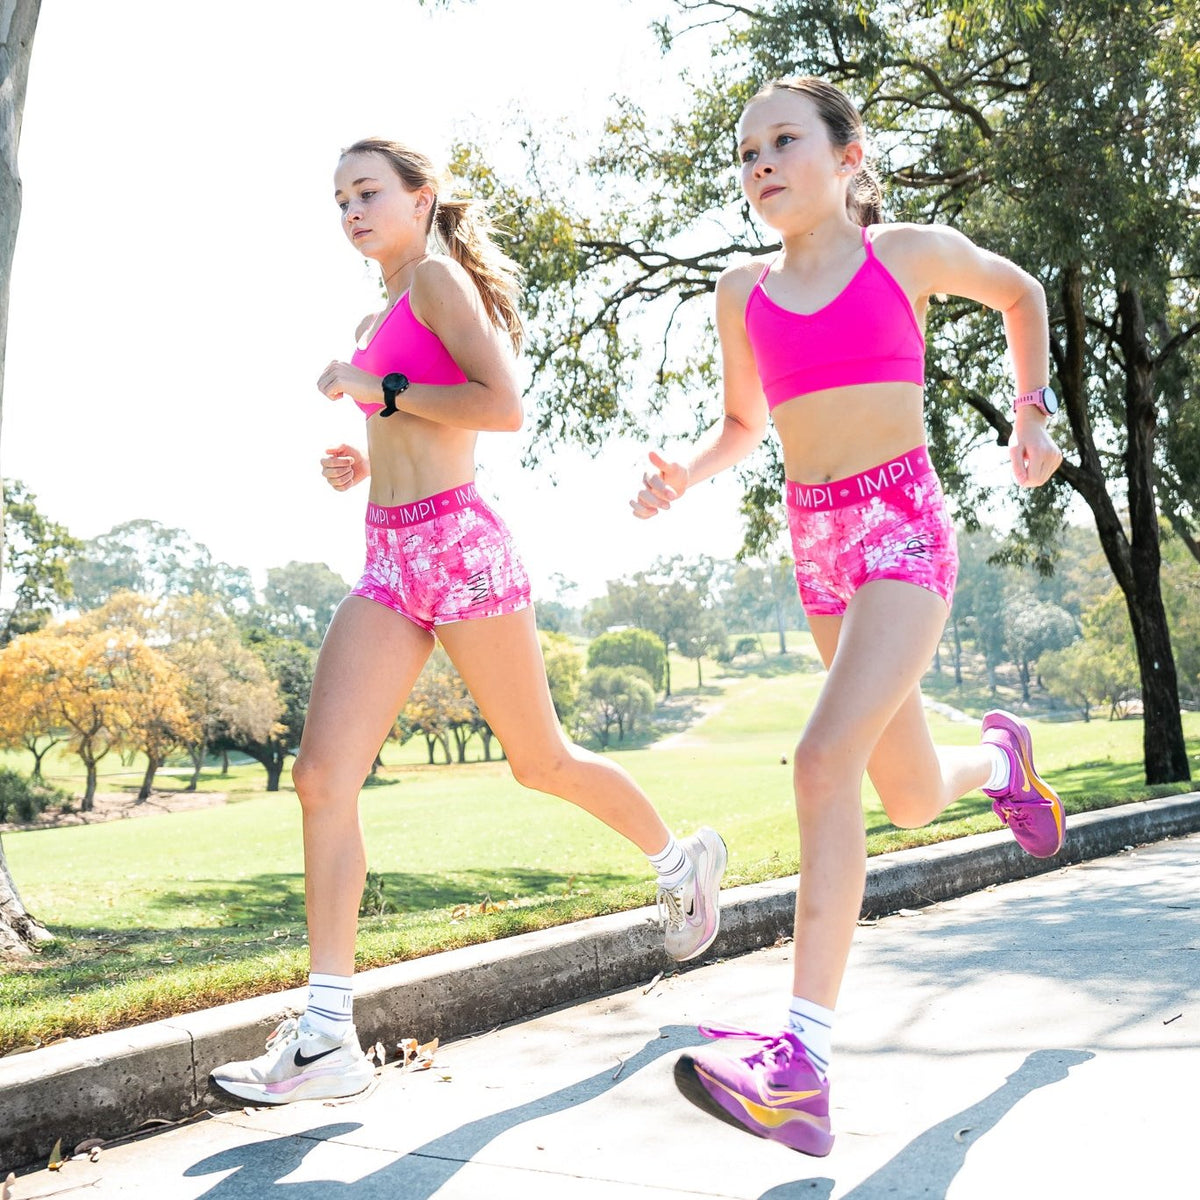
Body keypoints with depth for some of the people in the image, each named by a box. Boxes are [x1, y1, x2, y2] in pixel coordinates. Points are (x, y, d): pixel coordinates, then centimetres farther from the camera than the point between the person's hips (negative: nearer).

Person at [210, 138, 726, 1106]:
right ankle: (327, 1036, -5)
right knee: (322, 775, -7)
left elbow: (504, 407, -15)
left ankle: (681, 860, 34)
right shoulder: (387, 317, 22)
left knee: (540, 760, 6)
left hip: (458, 544, -8)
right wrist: (362, 464, 12)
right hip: (391, 558, 8)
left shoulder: (438, 275, -2)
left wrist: (378, 390, -12)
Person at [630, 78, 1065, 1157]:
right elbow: (743, 424, 20)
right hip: (818, 543, 5)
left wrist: (1034, 410, 13)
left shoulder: (912, 254, 1)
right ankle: (999, 755, 52)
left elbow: (1021, 294, 20)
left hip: (904, 530, -5)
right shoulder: (743, 292, 9)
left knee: (827, 759, -25)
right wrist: (681, 476, 0)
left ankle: (803, 1065, -26)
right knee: (911, 797, 14)